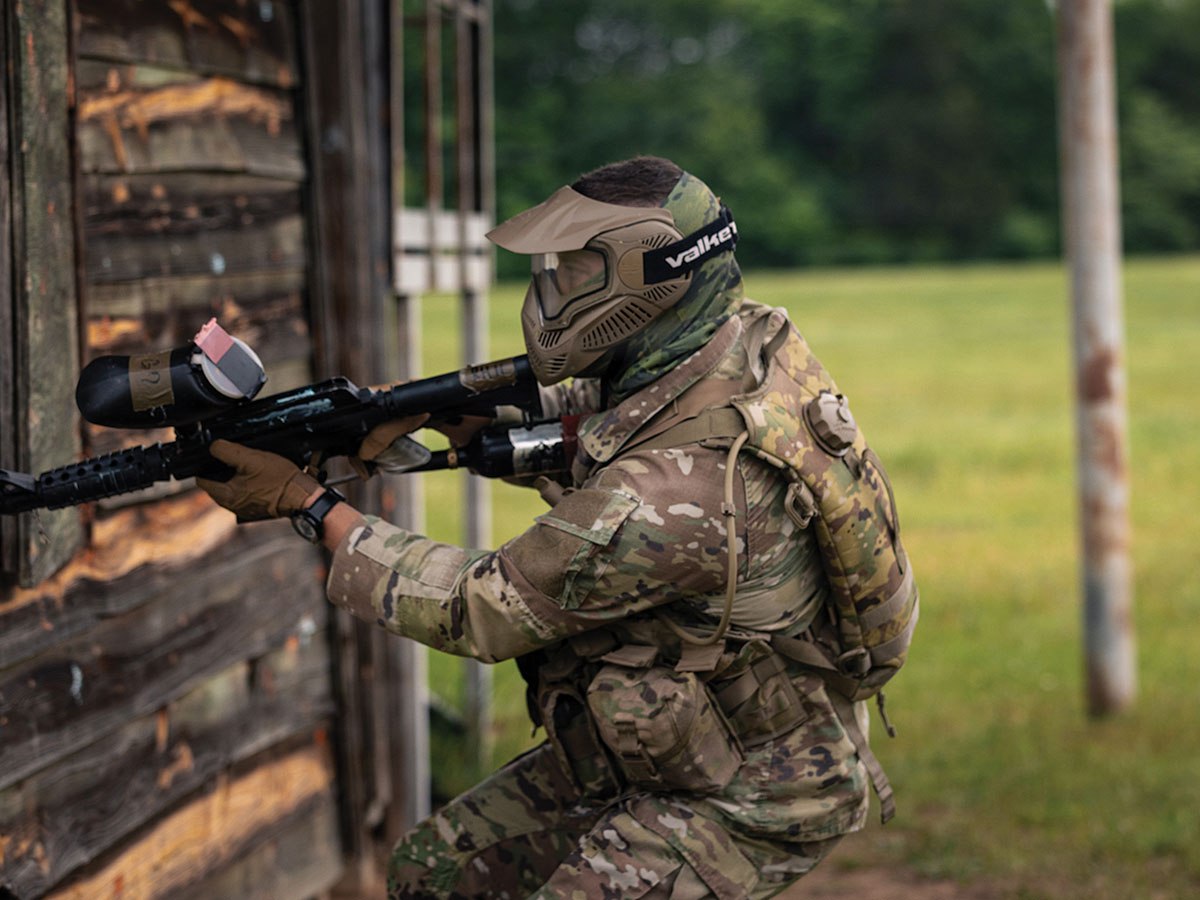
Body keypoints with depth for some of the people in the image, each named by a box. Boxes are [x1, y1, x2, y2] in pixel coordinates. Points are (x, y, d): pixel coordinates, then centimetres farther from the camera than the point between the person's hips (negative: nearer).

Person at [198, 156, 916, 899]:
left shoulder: (667, 498, -35)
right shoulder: (751, 340, -10)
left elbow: (477, 610, -20)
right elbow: (583, 402, 13)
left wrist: (310, 505, -11)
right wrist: (423, 410, -1)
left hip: (750, 803, -9)